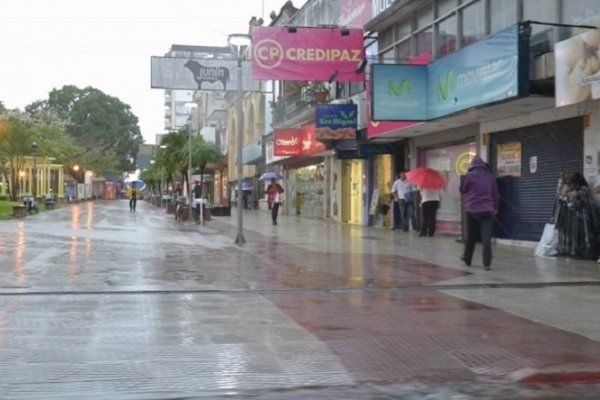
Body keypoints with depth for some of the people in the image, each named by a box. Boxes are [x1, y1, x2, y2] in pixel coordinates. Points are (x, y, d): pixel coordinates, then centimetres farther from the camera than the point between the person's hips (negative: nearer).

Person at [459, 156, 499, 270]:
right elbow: (496, 194, 12)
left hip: (472, 210, -1)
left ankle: (467, 259, 27)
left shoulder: (469, 176, -3)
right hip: (487, 210, 1)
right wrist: (495, 207, 23)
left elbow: (462, 190, 9)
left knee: (471, 236, 14)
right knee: (486, 238, -4)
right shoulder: (490, 177, 6)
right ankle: (487, 263, -10)